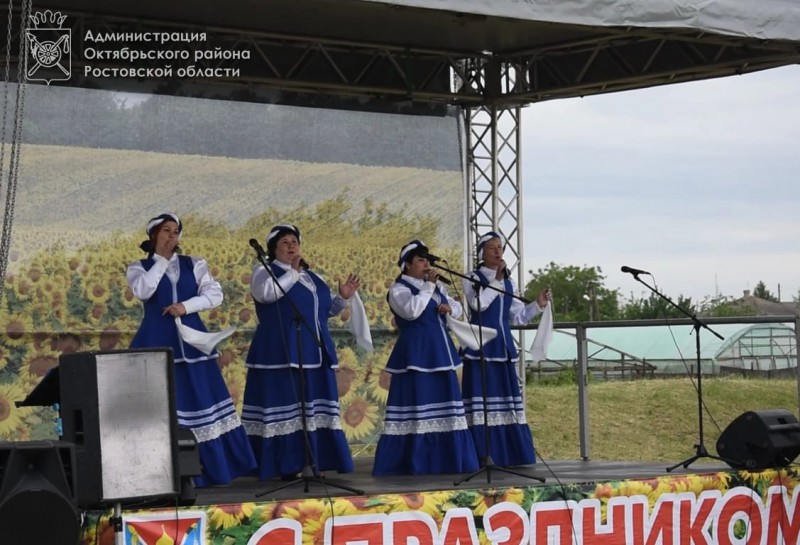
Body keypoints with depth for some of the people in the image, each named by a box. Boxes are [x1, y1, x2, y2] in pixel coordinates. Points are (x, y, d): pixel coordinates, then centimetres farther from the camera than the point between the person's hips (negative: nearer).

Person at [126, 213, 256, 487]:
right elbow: (143, 292, -14)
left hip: (191, 340, 2)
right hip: (157, 342, -2)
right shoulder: (139, 268, 7)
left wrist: (187, 305, -13)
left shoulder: (194, 264, 12)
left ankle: (212, 470, 7)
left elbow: (215, 294, 2)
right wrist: (162, 259, -7)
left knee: (201, 400, 1)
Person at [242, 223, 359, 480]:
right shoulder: (264, 271, 1)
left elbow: (325, 309, 23)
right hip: (281, 354, -7)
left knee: (314, 408, 5)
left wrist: (343, 297, 6)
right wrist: (292, 273, -16)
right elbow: (266, 293, -20)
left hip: (314, 353, 7)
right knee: (286, 406, -9)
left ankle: (316, 462, 8)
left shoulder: (311, 276, 20)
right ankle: (288, 466, -8)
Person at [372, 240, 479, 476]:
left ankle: (445, 458, 16)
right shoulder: (399, 289, -7)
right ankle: (410, 461, -4)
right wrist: (428, 286, -17)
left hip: (439, 351, 8)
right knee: (416, 405, -9)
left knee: (443, 404, 9)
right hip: (416, 353, -8)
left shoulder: (436, 286, 16)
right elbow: (411, 310, -24)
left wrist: (449, 308, -4)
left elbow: (458, 308, 19)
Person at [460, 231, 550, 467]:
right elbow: (479, 304, -19)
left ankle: (508, 452, 10)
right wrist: (497, 279, -14)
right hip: (480, 346, -6)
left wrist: (538, 304, 1)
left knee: (506, 395, 5)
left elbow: (517, 317, 15)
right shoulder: (472, 279, -1)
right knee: (482, 396, -8)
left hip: (503, 345, 6)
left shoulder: (508, 283, 15)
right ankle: (483, 455, -7)